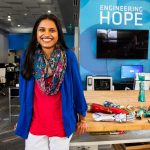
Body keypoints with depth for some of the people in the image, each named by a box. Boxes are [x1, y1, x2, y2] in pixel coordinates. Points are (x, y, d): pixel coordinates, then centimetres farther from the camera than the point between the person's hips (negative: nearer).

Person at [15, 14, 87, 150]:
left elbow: (77, 87, -5)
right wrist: (22, 119, 9)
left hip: (62, 123, -1)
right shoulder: (29, 56, -6)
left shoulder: (68, 56, -11)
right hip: (34, 124, 1)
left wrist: (82, 117, 2)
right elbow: (24, 92, 2)